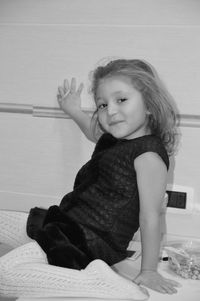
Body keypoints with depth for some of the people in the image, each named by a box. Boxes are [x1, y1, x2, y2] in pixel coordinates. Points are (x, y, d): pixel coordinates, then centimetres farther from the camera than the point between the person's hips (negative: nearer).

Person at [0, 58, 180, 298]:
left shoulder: (148, 154, -20)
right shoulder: (114, 140, 8)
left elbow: (150, 216, -18)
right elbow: (94, 132, 36)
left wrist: (148, 271, -15)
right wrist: (74, 110, 29)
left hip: (90, 242, -10)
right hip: (65, 222, 10)